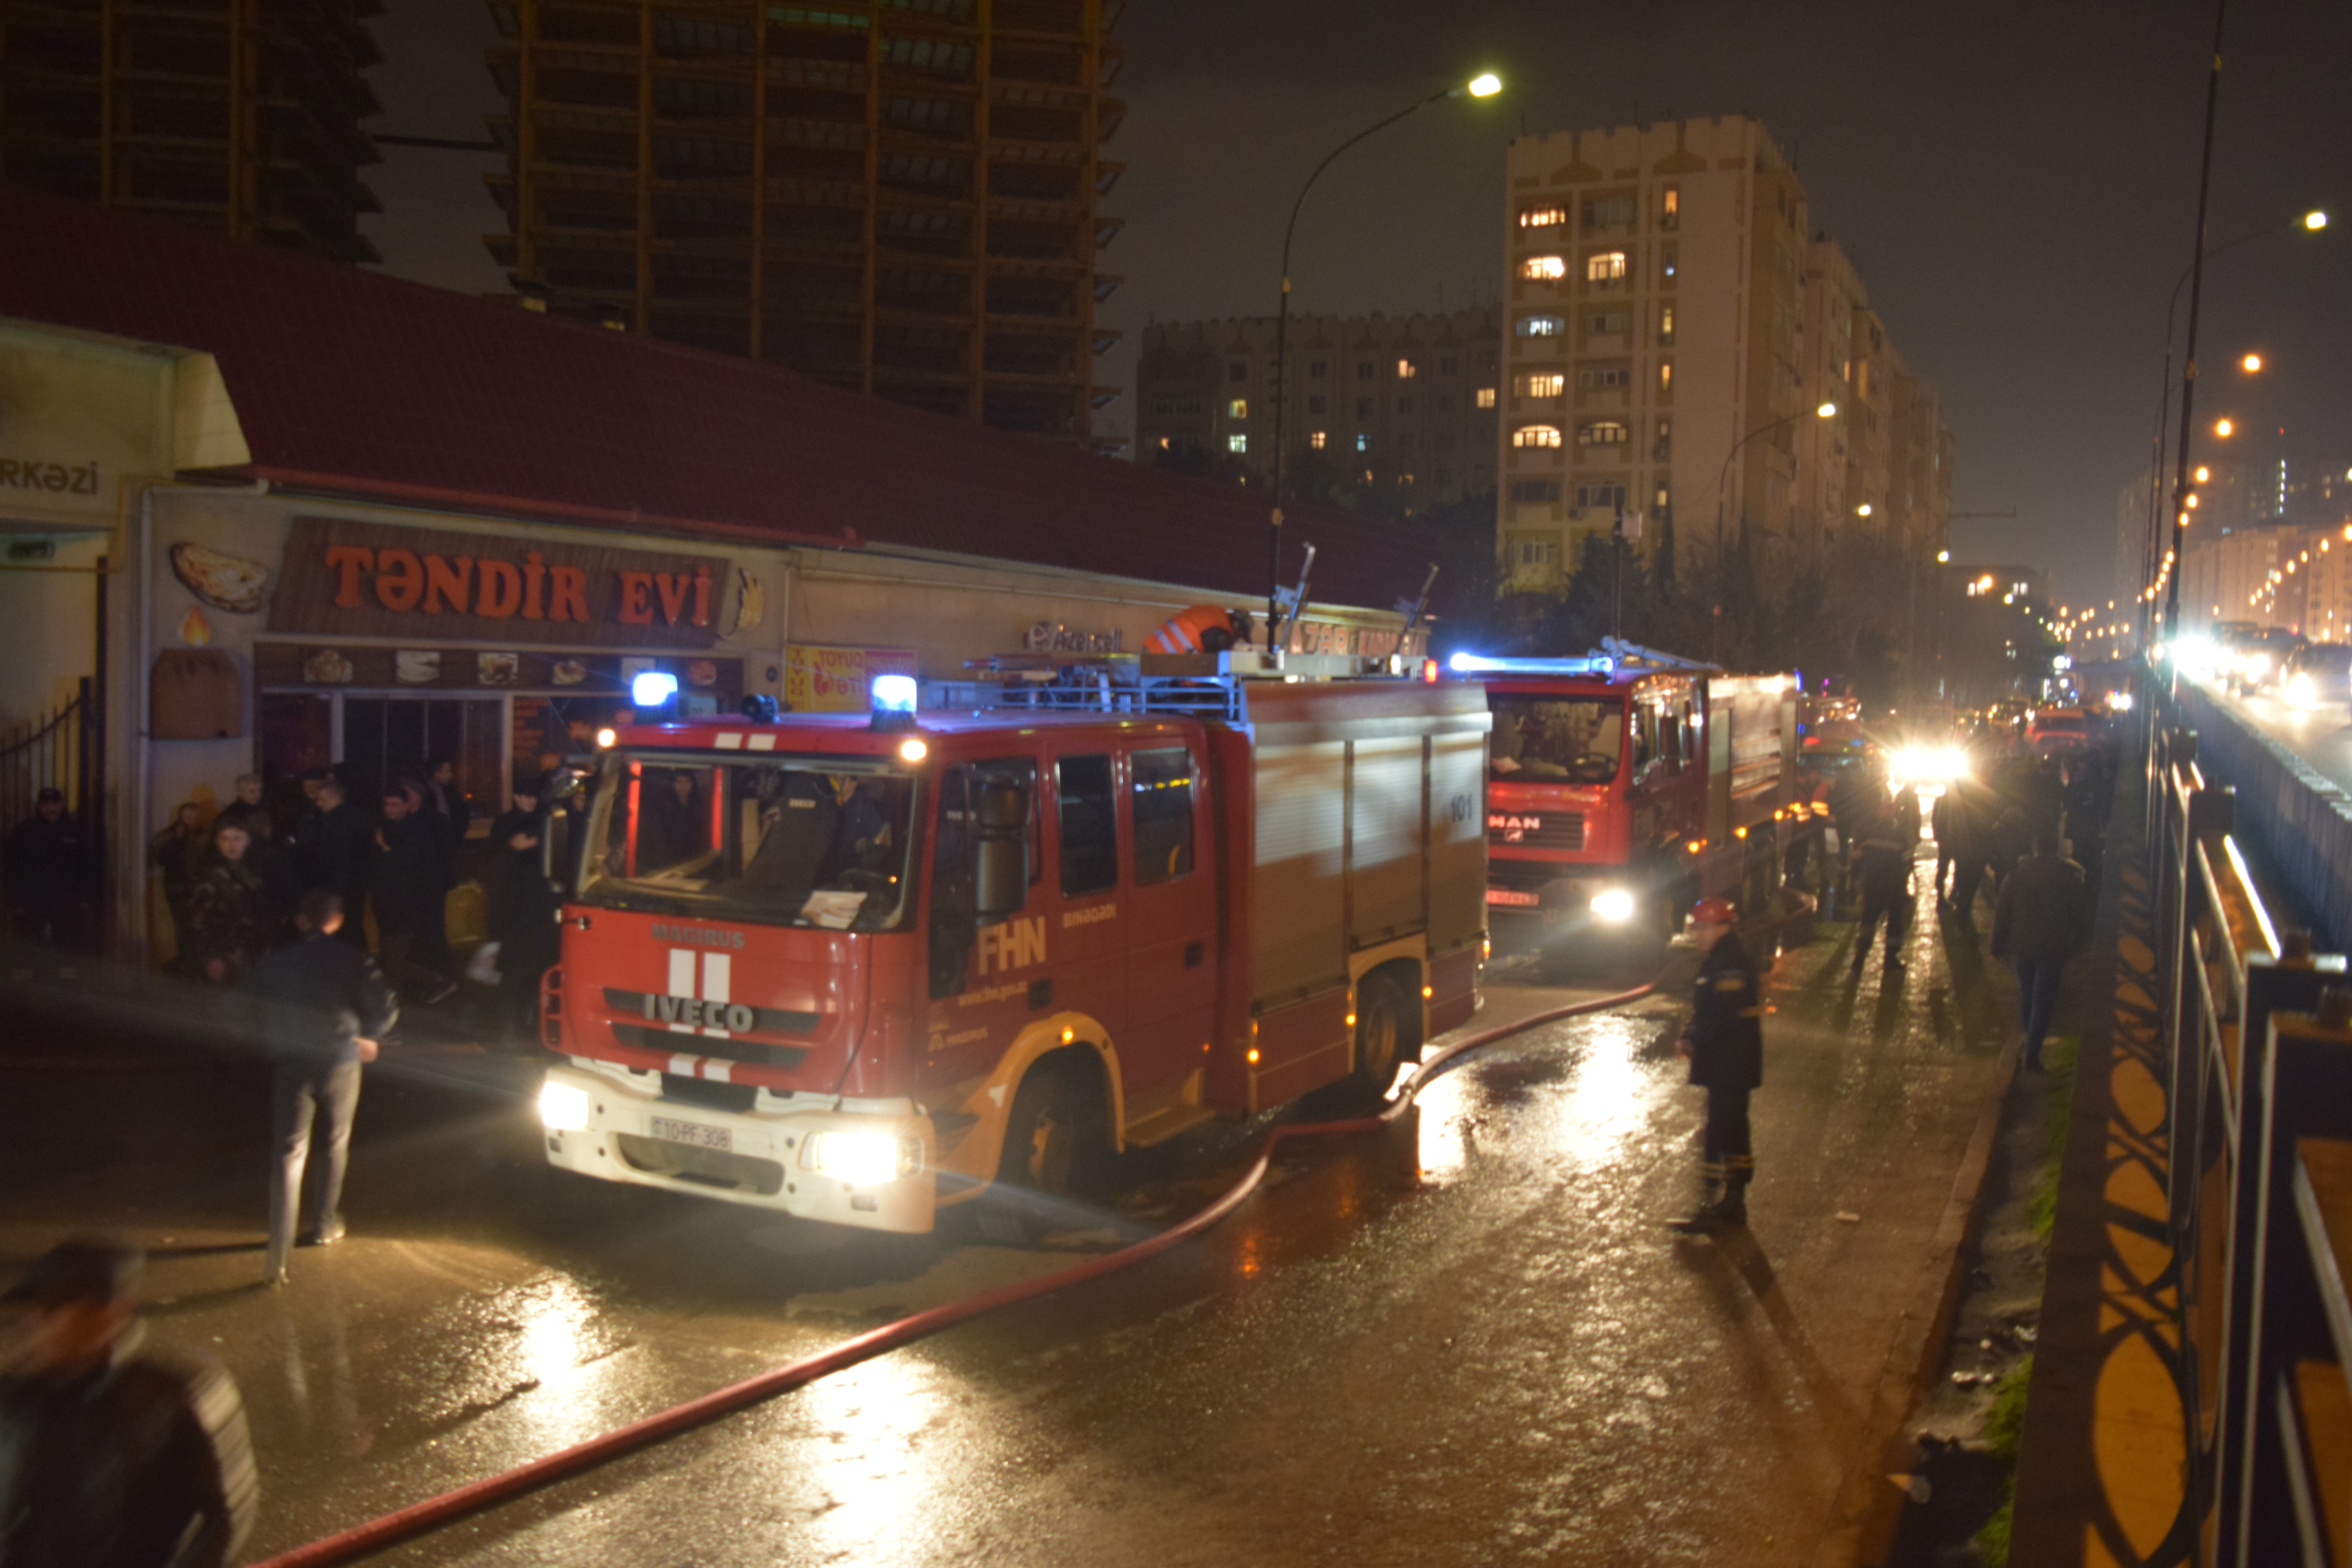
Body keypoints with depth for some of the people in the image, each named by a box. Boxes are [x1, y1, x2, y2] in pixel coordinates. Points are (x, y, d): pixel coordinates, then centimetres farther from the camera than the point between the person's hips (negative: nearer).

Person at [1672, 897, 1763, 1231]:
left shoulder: (1729, 964, -18)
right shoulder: (1718, 961, 16)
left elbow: (1724, 1016, -25)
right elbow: (1705, 1011, 19)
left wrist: (1693, 1041, -16)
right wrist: (1691, 1038, 4)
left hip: (1728, 1064, -11)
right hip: (1731, 1065, 11)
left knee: (1719, 1132, -8)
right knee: (1734, 1131, 15)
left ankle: (1710, 1208, -6)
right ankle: (1734, 1203, 24)